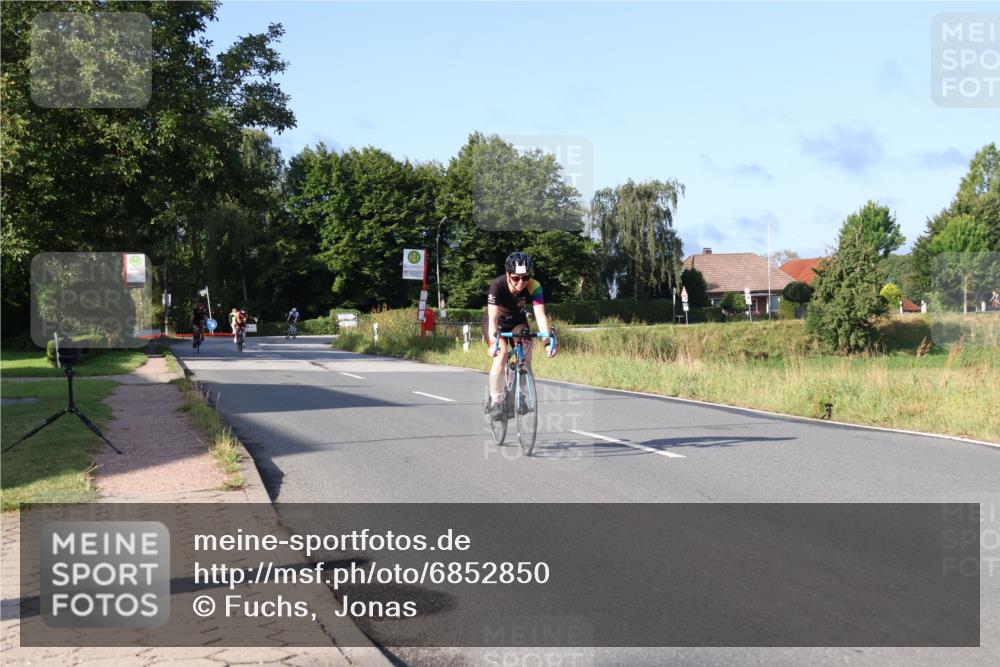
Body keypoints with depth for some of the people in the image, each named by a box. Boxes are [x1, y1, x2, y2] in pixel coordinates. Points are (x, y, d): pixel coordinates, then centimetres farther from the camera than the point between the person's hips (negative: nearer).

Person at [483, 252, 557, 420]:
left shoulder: (534, 286, -29)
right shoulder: (497, 285, -34)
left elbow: (540, 315, -36)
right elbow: (493, 317, -42)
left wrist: (548, 339, -51)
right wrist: (493, 341, -57)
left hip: (518, 321, 2)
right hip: (497, 322, -2)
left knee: (526, 354, -18)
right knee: (501, 353, -26)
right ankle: (495, 401, -18)